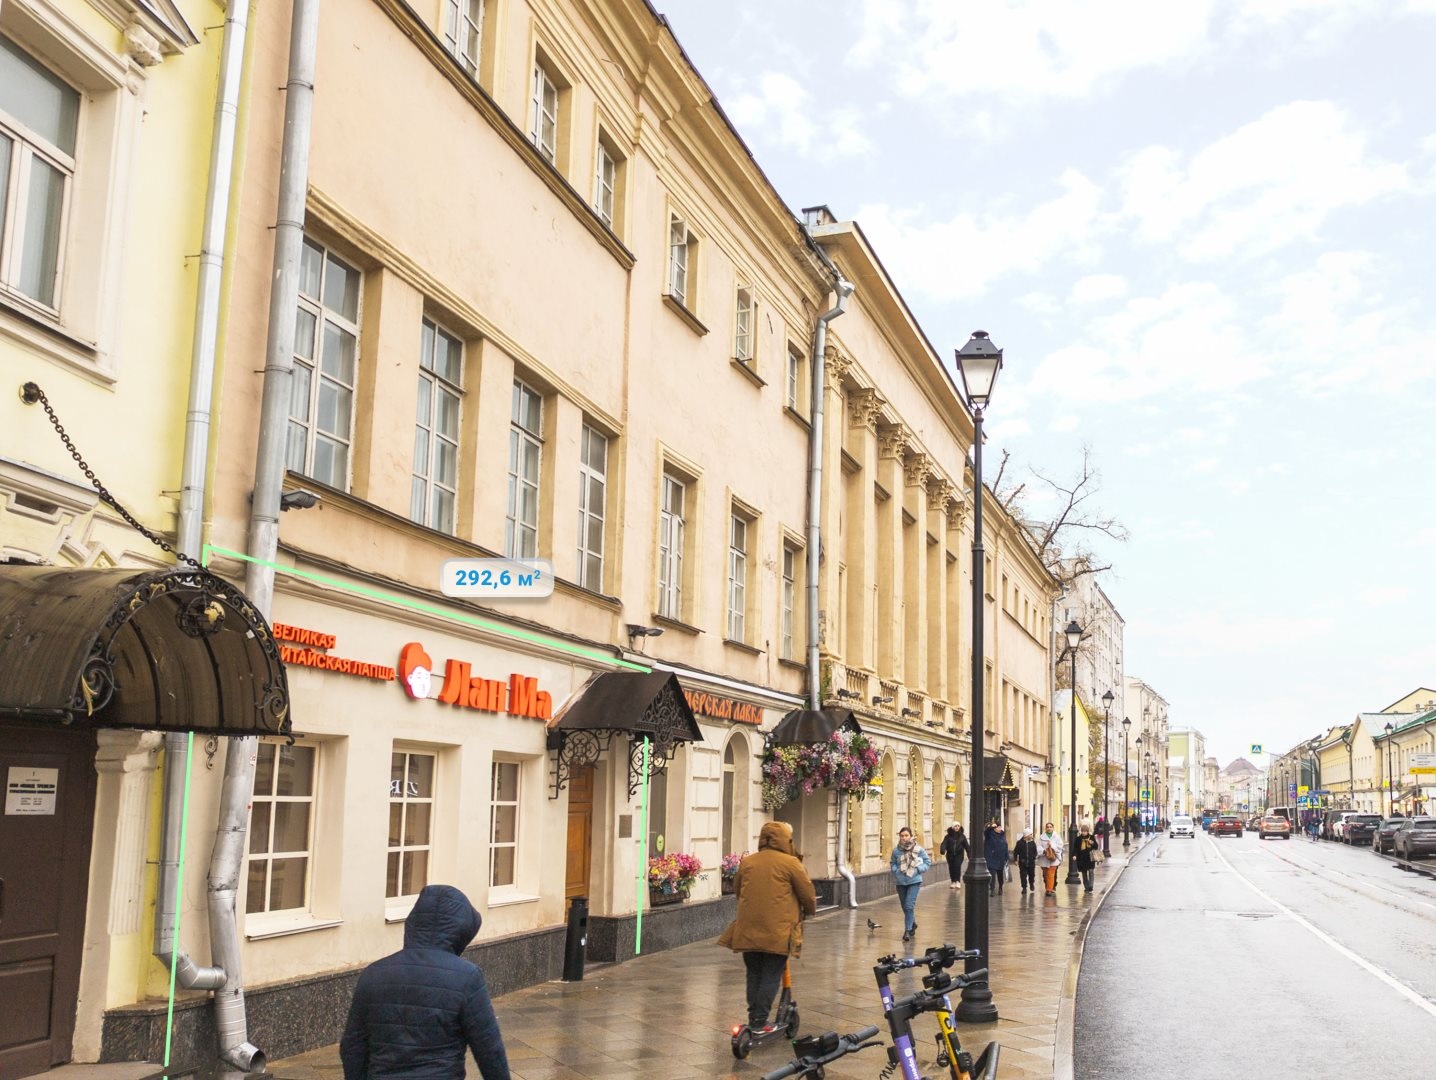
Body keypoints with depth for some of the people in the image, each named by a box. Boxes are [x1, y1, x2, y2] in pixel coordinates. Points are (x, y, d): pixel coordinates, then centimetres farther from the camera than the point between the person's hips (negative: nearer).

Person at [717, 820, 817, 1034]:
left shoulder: (746, 862, 8)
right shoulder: (790, 863, -6)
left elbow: (737, 891, 20)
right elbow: (807, 894, 0)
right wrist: (810, 911, 21)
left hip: (748, 929, 4)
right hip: (777, 931, -4)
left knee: (754, 974, 16)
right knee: (771, 976, 4)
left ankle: (754, 1018, 19)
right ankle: (759, 1022, 3)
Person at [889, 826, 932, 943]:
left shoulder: (919, 849, -8)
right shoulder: (896, 850, -4)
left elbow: (927, 862, 1)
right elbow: (893, 863, 12)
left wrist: (918, 869, -12)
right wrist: (897, 871, -7)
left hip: (914, 881, -3)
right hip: (901, 882, 3)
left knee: (909, 906, -14)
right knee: (905, 907, 15)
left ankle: (908, 930, -5)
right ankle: (913, 924, 41)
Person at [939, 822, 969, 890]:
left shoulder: (962, 836, 4)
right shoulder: (948, 836, 0)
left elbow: (966, 846, 6)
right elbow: (944, 844, -12)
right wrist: (942, 850, -31)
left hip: (959, 854, -1)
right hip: (950, 855, 1)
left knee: (957, 866, -18)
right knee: (951, 868, 3)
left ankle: (958, 881, -13)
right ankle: (953, 882, 16)